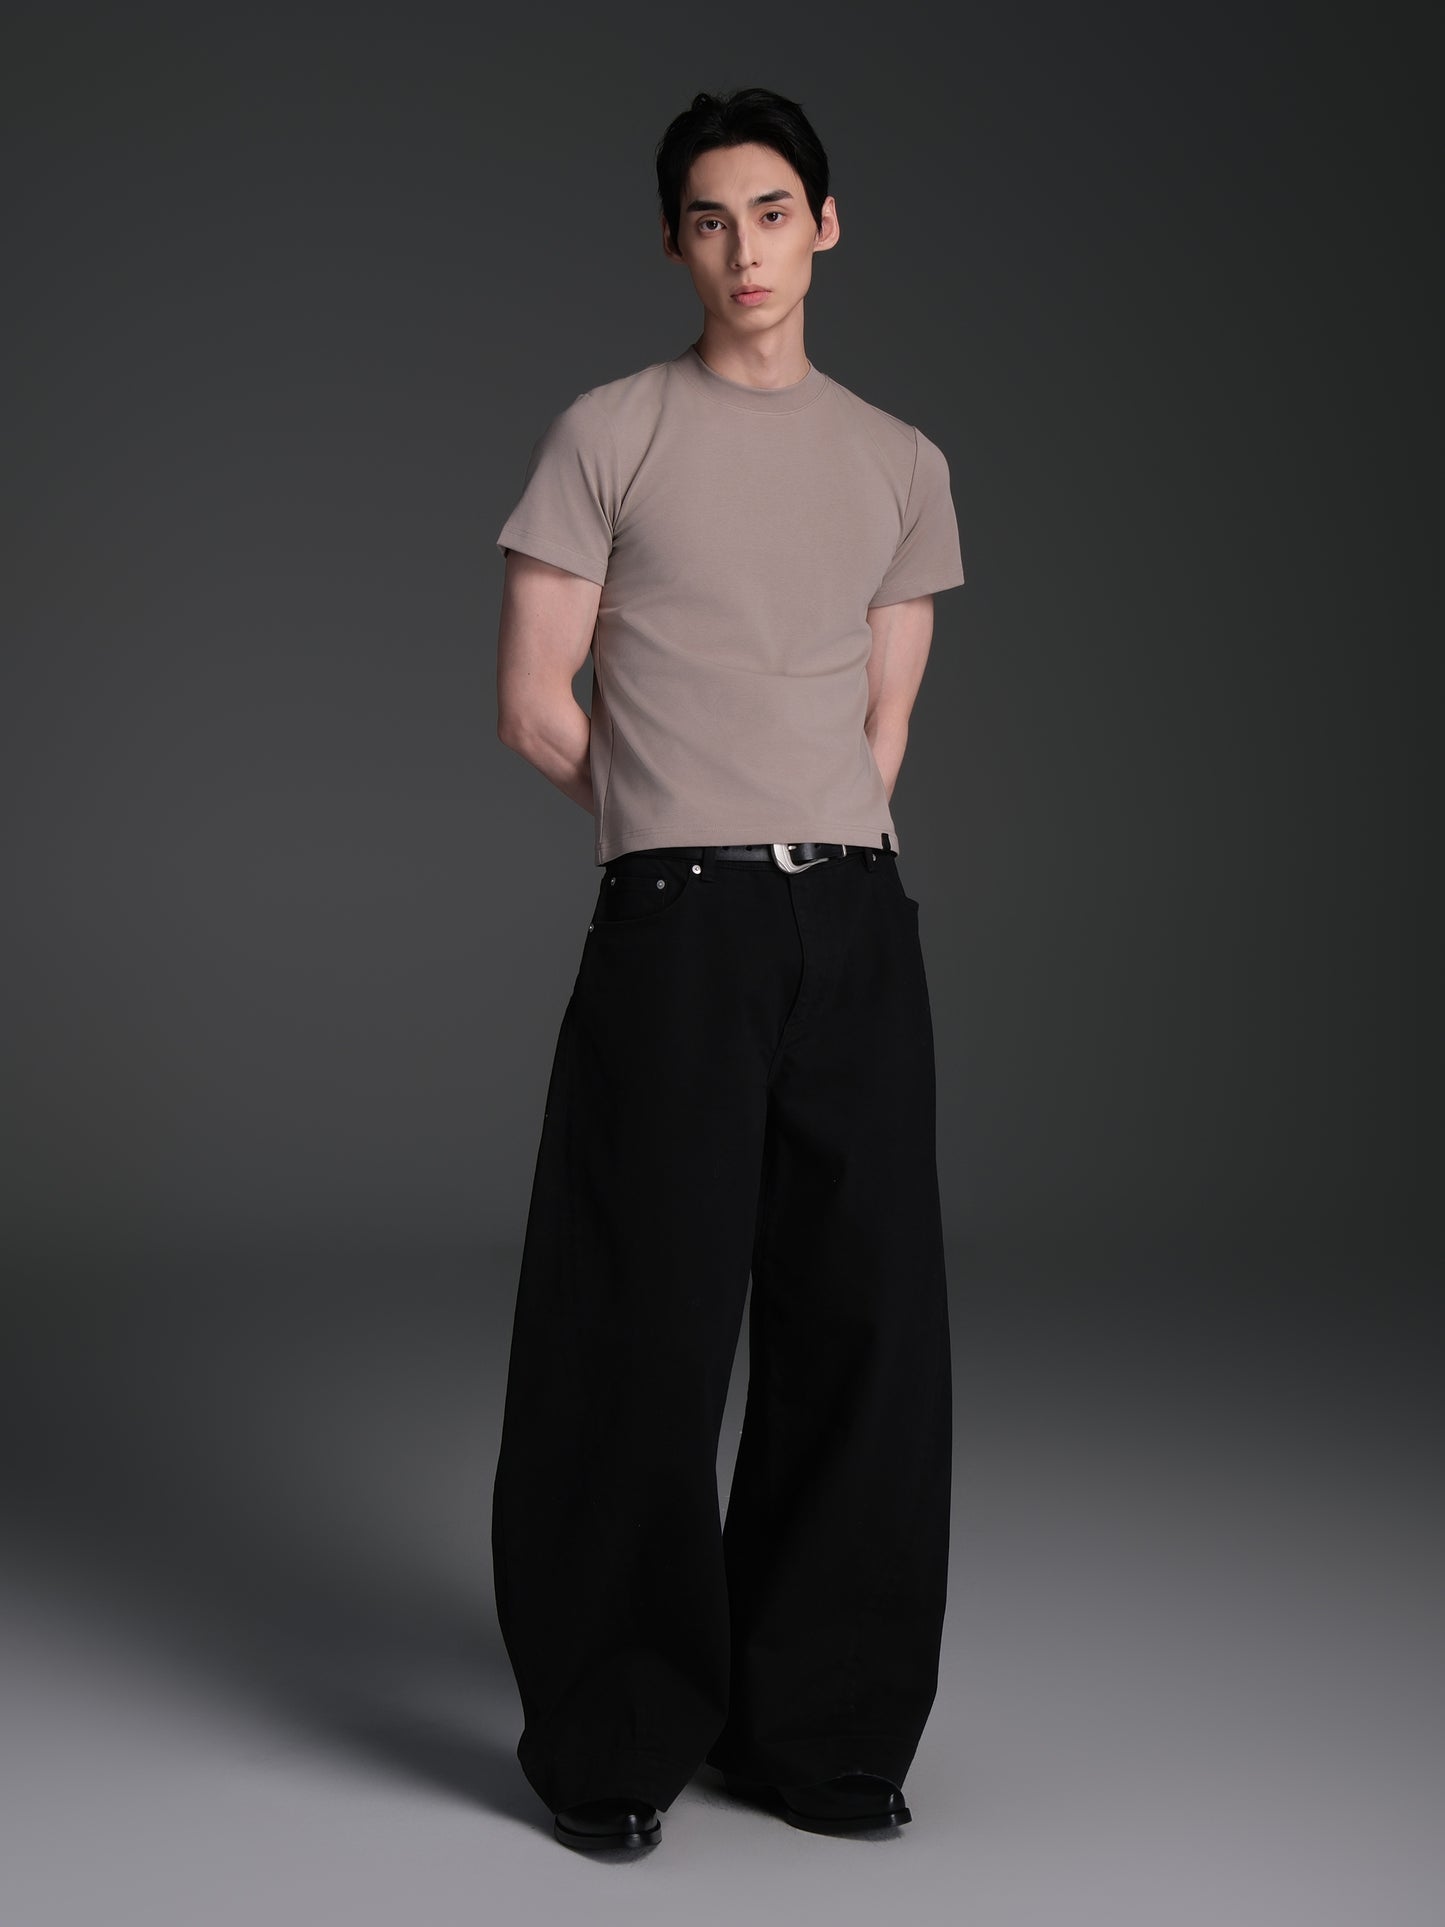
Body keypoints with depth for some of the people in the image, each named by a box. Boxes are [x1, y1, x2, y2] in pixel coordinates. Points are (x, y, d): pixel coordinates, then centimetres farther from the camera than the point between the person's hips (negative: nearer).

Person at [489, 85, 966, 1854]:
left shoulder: (900, 462, 16)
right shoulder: (608, 434, 5)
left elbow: (883, 722, 17)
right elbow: (533, 701, 2)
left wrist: (806, 839, 5)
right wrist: (695, 833, 7)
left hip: (857, 923, 4)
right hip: (674, 928, -4)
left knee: (864, 1328, 3)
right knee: (653, 1331, -2)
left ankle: (816, 1732, 17)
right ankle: (609, 1742, 13)